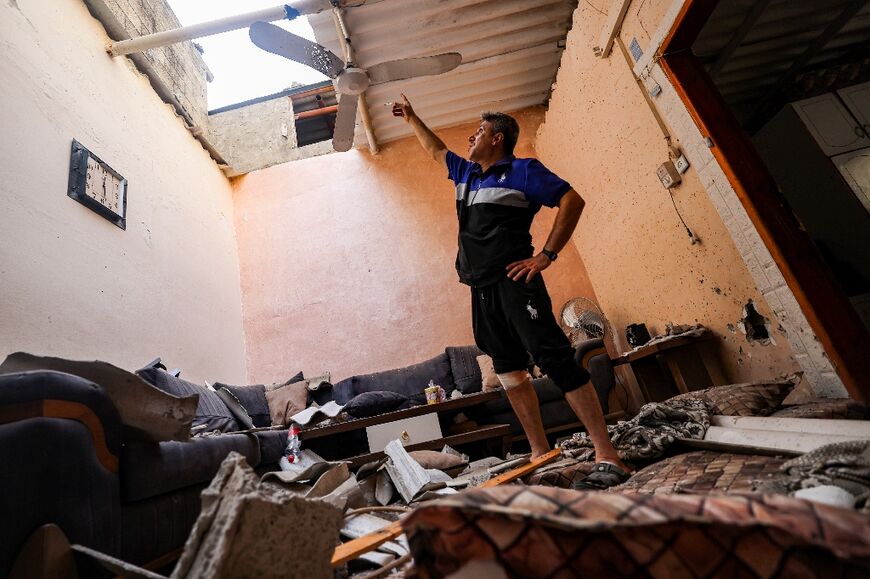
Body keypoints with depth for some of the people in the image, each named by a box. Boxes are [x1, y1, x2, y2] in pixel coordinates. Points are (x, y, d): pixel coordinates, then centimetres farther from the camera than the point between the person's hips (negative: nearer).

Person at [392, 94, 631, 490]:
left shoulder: (522, 171, 3)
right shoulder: (468, 173, 23)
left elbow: (572, 200, -4)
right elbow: (435, 150, 40)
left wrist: (547, 255, -11)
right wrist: (411, 118, 48)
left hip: (513, 280, -7)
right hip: (482, 289, 8)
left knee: (556, 360, -13)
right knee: (509, 370, 4)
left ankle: (607, 458, -7)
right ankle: (541, 455, 12)